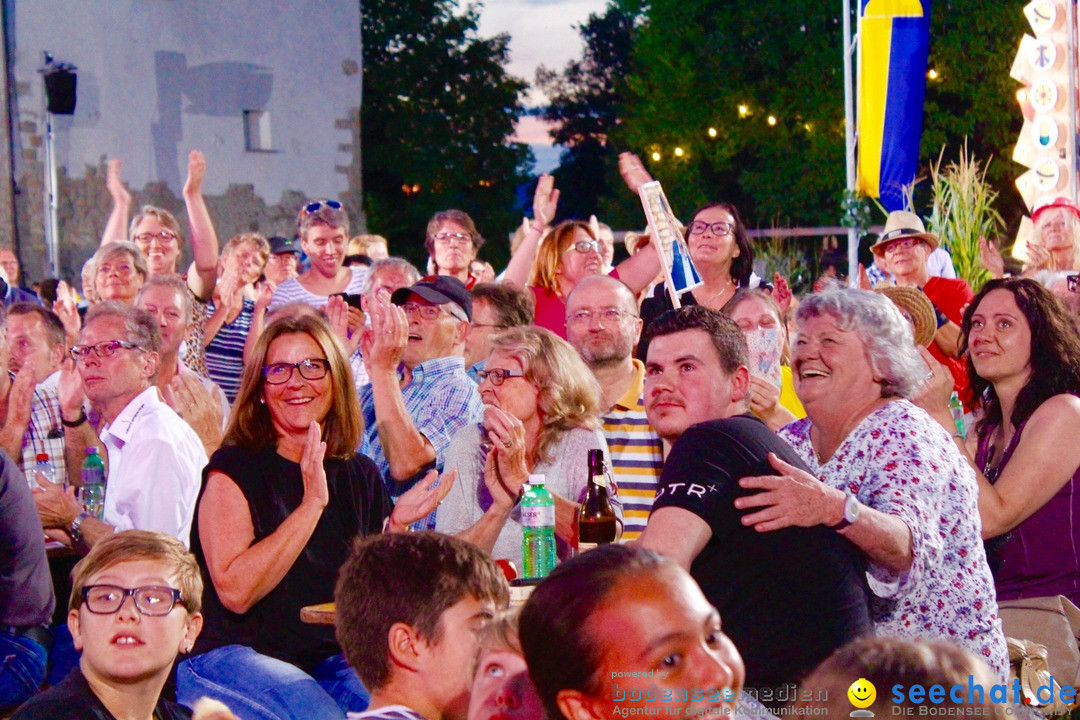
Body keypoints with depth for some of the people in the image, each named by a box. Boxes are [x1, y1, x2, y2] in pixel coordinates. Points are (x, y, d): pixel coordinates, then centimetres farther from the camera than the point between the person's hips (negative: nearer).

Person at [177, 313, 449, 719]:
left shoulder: (361, 477, 11)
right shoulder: (234, 468, -4)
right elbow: (235, 591, -17)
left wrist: (396, 526, -2)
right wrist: (312, 503, -19)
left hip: (330, 663, 4)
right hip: (230, 658, -4)